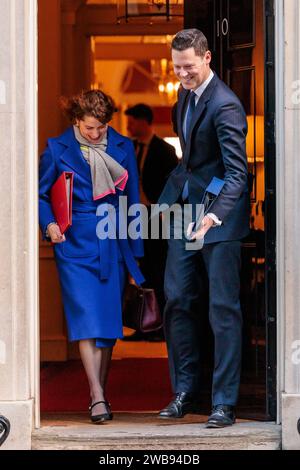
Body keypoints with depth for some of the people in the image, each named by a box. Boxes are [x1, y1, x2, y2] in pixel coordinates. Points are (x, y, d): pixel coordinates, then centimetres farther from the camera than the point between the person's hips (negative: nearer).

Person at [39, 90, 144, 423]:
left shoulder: (122, 147, 7)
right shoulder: (58, 149, 0)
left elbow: (132, 199, 12)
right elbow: (41, 194, 9)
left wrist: (135, 250, 11)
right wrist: (49, 224, -10)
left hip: (113, 245, 3)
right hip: (75, 244, -3)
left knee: (108, 321, 4)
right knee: (87, 318, -13)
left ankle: (100, 393, 14)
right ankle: (97, 397, -15)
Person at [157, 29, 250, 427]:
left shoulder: (225, 106, -19)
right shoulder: (186, 95, 8)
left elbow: (237, 172, -26)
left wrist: (215, 216, -39)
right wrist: (172, 197, 15)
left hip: (218, 217, -8)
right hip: (184, 212, 8)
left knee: (223, 308, -3)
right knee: (176, 300, 9)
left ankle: (224, 403, 1)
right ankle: (185, 390, 19)